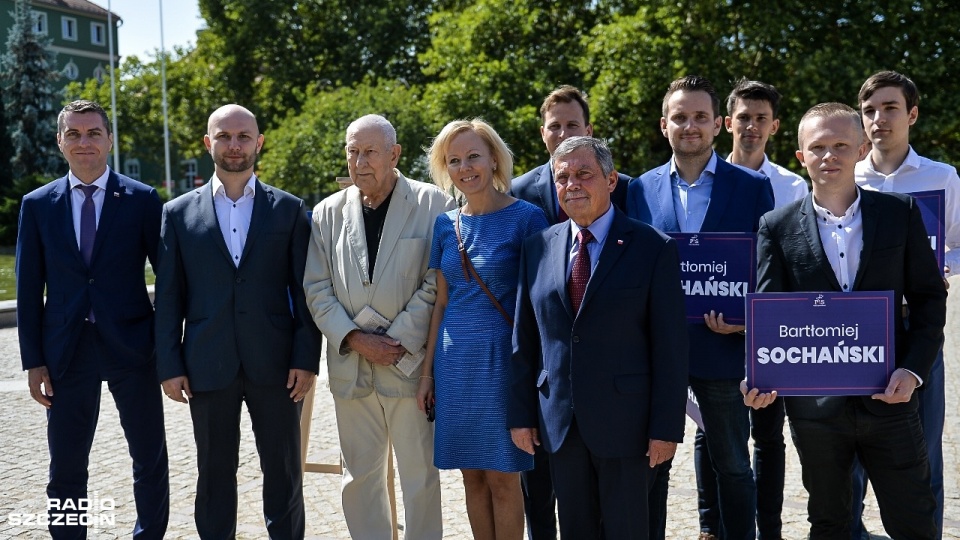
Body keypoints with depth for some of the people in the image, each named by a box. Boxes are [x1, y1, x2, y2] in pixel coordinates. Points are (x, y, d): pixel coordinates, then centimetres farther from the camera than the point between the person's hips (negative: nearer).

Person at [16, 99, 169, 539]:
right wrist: (33, 361, 0)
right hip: (66, 352, 2)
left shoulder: (141, 199, -2)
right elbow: (28, 289, 5)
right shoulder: (37, 204, 5)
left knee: (151, 460, 8)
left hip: (131, 346, -1)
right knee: (65, 468, 10)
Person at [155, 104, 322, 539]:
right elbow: (168, 297, 5)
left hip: (275, 364, 0)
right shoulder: (179, 213, 6)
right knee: (214, 474, 11)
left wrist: (306, 359, -5)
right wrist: (170, 365, -1)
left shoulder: (289, 209, 4)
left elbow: (304, 290, 1)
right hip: (208, 366, 1)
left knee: (283, 474, 8)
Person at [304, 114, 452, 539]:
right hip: (351, 366, 3)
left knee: (420, 475, 5)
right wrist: (355, 339, -8)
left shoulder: (432, 205, -3)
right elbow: (317, 289, 4)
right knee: (359, 473, 12)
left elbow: (437, 284, -7)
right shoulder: (328, 213, 7)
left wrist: (398, 341, -13)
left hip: (411, 362, -3)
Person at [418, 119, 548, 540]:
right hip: (455, 361, 5)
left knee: (502, 478, 2)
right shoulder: (446, 225, 7)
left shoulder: (526, 217, -6)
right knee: (472, 476, 11)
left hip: (502, 358, -4)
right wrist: (428, 372, 10)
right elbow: (442, 302, 12)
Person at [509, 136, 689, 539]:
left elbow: (670, 345, -7)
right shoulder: (538, 248, 6)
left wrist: (667, 426, -10)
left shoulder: (653, 248, -5)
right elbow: (524, 340, 8)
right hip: (559, 422, 4)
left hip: (625, 421, -3)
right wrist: (521, 413, 6)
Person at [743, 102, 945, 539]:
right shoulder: (777, 227, 1)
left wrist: (913, 369, -8)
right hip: (814, 402, 0)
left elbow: (929, 296, 4)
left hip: (889, 397, 0)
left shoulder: (901, 213, 2)